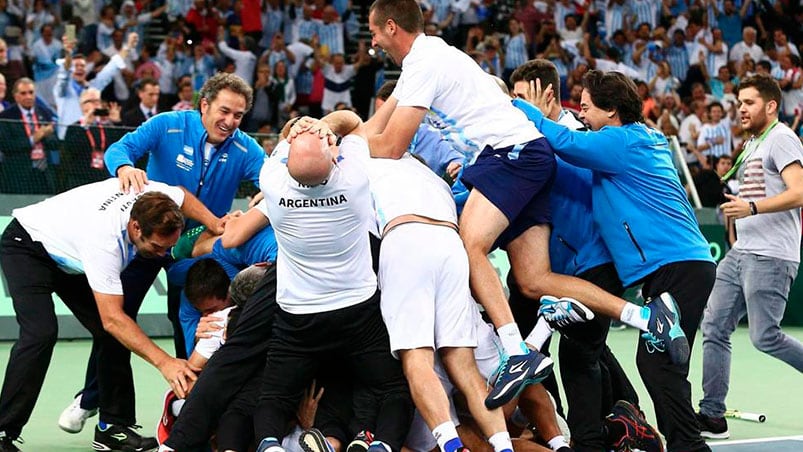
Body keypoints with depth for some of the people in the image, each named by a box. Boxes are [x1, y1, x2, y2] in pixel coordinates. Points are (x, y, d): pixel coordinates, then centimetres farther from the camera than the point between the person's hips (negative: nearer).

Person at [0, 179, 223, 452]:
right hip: (26, 246, -8)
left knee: (112, 335, -4)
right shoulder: (104, 240, -43)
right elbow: (112, 318, -42)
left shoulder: (152, 197, -24)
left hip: (68, 254, 8)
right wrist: (164, 362, -47)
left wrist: (215, 224, -9)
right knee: (41, 334, -28)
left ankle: (112, 428, 0)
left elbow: (182, 196, 4)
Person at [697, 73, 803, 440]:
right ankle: (712, 416, 3)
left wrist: (751, 207, -26)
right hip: (740, 254, 9)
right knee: (714, 327, 2)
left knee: (765, 337, -11)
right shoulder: (752, 145, 20)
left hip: (769, 257, -9)